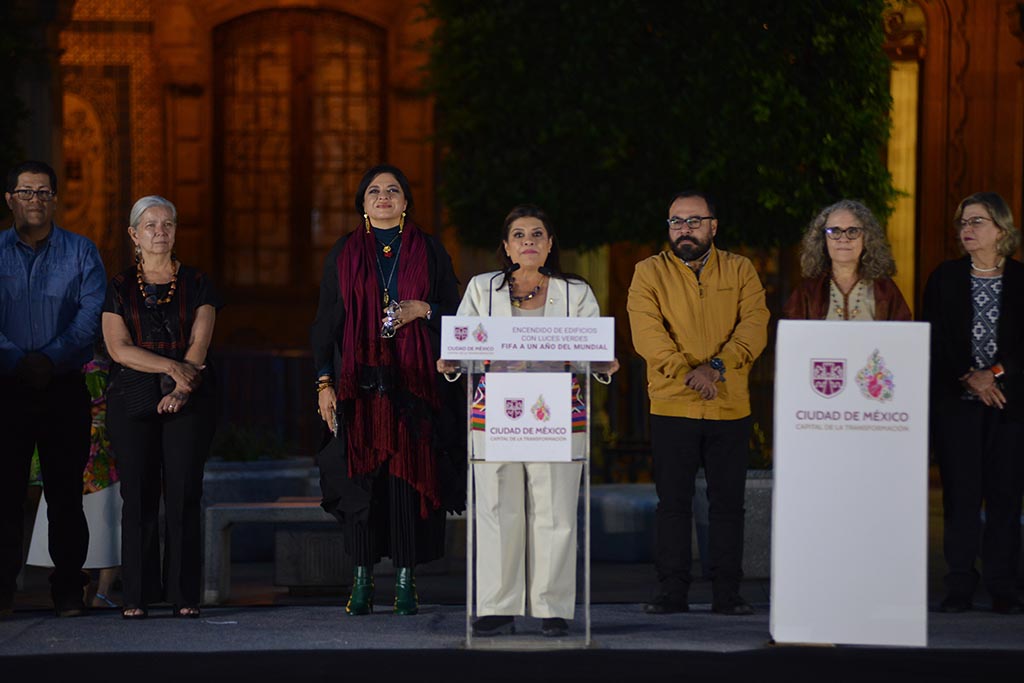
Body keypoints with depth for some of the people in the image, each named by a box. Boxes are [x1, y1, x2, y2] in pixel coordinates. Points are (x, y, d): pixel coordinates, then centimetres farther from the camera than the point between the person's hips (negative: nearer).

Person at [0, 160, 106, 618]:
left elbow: (92, 317, -4)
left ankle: (68, 591, 6)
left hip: (64, 388, 0)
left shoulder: (81, 253, 8)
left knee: (65, 493, 1)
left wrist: (51, 358, -16)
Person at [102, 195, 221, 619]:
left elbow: (199, 344, -1)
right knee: (139, 495, -3)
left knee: (183, 495, -5)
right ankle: (137, 596, 1)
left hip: (190, 400, 0)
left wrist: (181, 388, -16)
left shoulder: (196, 285, 9)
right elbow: (118, 347, -4)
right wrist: (172, 366, -15)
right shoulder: (119, 287, 8)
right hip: (132, 400, 0)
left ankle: (184, 595, -2)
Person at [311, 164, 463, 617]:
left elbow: (456, 314, 10)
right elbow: (325, 322, 8)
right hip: (358, 383, 0)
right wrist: (324, 382, -1)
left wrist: (424, 311, -10)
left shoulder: (429, 251, 9)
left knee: (410, 474, -5)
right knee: (359, 474, -4)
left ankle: (406, 580, 1)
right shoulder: (344, 254, 10)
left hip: (414, 383, 0)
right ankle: (362, 580, 2)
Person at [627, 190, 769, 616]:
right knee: (673, 502, 1)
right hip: (672, 406, -1)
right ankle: (672, 592, 7)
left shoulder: (740, 271, 9)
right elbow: (647, 334, -9)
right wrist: (688, 372, -22)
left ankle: (727, 593, 10)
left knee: (728, 502, 4)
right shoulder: (649, 273, 5)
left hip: (730, 407, 1)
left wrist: (717, 366, -19)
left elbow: (754, 326, -4)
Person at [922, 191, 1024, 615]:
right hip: (955, 401, 0)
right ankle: (960, 587, 2)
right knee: (960, 493, -1)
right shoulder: (945, 278, 7)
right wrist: (969, 378, -10)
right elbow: (932, 340, 2)